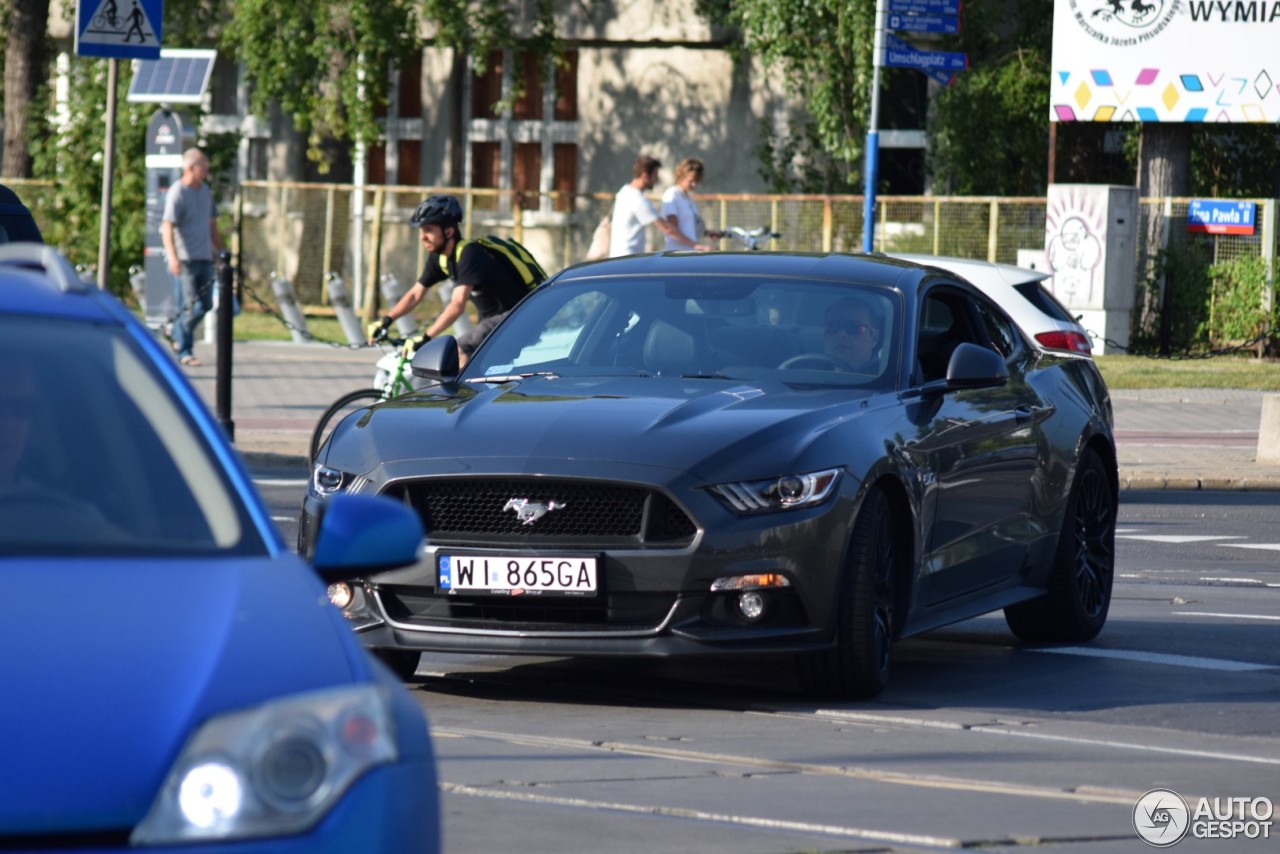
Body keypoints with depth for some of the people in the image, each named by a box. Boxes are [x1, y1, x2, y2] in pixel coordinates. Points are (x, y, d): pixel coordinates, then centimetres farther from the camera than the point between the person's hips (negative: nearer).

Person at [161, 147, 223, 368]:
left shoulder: (205, 191, 13)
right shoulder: (177, 193, -11)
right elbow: (167, 227, -19)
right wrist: (172, 257, -31)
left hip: (205, 258, 7)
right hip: (185, 259, -7)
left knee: (205, 304, 9)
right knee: (192, 306, -7)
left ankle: (179, 336, 29)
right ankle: (184, 351, 2)